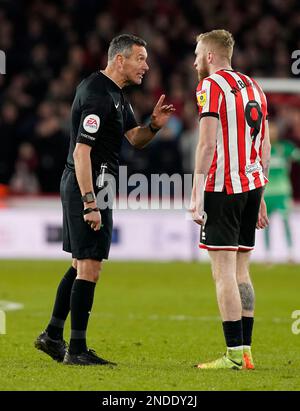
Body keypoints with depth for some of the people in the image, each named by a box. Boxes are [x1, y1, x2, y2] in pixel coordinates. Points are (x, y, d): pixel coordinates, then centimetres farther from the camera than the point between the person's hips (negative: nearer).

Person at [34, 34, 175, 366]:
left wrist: (154, 125, -3)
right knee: (89, 267, -8)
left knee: (81, 265, 17)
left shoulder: (115, 93, 14)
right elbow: (82, 152, -23)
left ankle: (52, 336, 24)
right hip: (86, 186, -11)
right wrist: (90, 203, -26)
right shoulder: (97, 95, -18)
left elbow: (134, 138, 19)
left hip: (85, 188, 11)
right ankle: (77, 349, -5)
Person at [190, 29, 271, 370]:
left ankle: (235, 355, -10)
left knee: (224, 272, -7)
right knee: (241, 271, 12)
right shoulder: (253, 87, 17)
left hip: (222, 188, -8)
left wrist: (196, 197, -16)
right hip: (251, 187, 8)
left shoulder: (211, 86, -7)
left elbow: (207, 144, -16)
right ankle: (245, 349, 11)